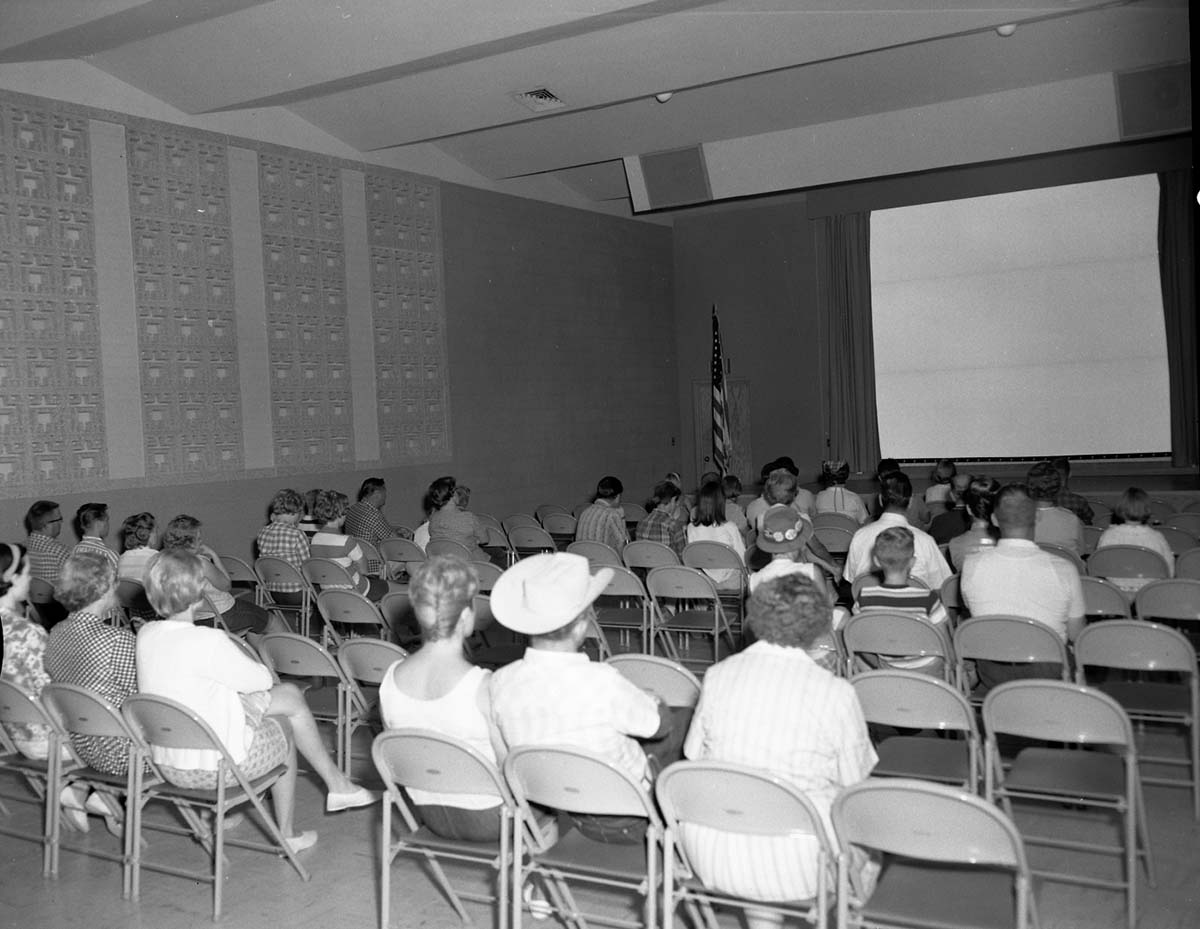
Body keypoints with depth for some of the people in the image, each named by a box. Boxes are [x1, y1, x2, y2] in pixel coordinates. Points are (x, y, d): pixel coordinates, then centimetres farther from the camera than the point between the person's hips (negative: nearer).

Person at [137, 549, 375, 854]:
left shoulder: (145, 635, -4)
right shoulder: (208, 641, -28)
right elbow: (261, 679, -13)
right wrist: (241, 657, 7)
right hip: (214, 765, -8)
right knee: (284, 732, 23)